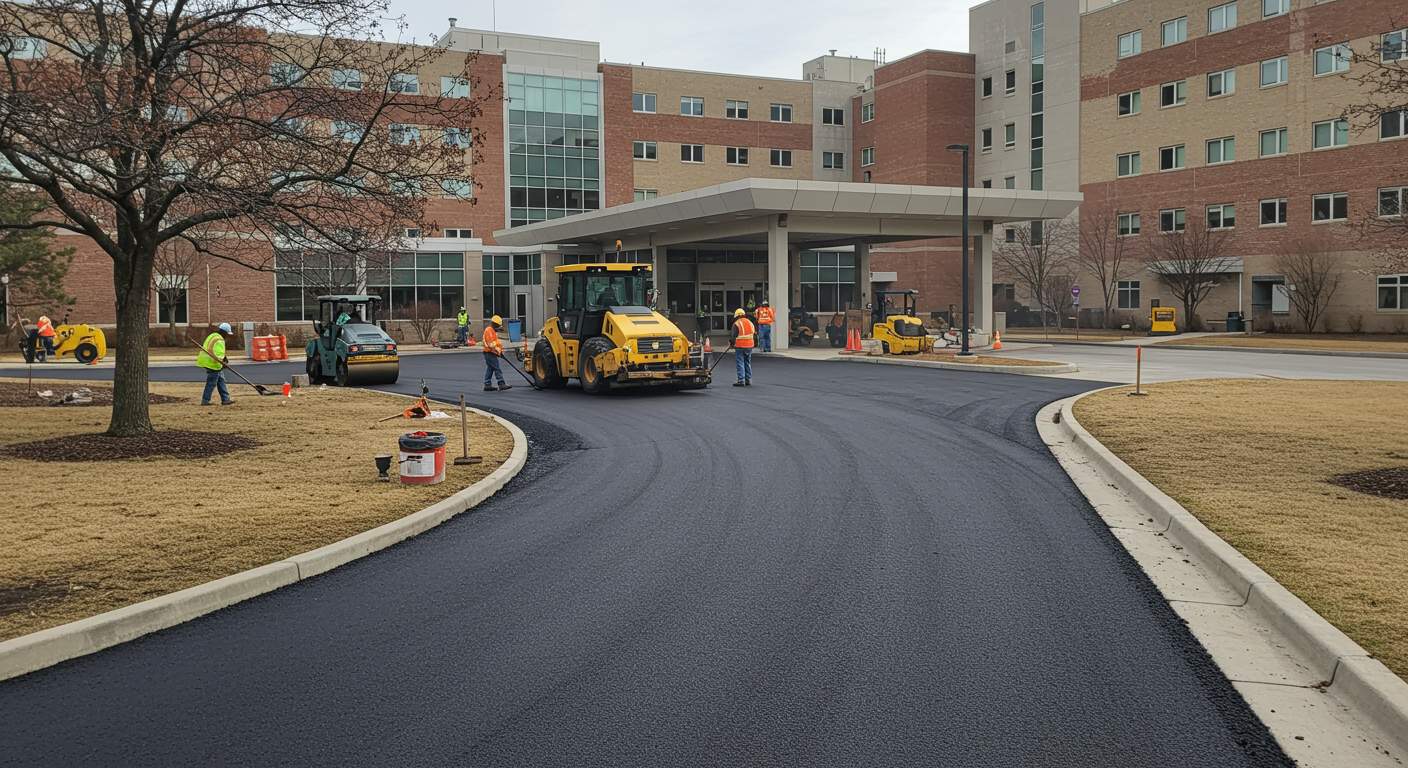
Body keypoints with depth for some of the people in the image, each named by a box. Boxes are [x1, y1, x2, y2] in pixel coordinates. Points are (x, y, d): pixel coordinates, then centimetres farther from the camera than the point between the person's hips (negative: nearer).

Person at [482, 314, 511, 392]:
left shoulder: (492, 330, 21)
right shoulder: (489, 330, -13)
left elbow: (495, 342, 26)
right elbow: (491, 343, -21)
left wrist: (500, 350, 18)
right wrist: (498, 350, -19)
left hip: (490, 354, 11)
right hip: (490, 353, -11)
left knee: (490, 369, 11)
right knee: (497, 369, -11)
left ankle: (487, 385, 12)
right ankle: (501, 384, -13)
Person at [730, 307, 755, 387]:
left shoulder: (736, 324, -9)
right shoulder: (750, 322, 11)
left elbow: (734, 336, -12)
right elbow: (753, 333, 16)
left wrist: (731, 341, 8)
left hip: (740, 346, -6)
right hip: (749, 346, 6)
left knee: (740, 364, -2)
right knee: (748, 363, 15)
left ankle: (741, 381, -5)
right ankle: (748, 380, 18)